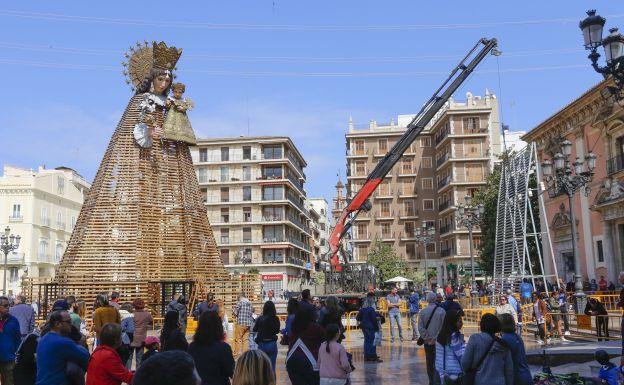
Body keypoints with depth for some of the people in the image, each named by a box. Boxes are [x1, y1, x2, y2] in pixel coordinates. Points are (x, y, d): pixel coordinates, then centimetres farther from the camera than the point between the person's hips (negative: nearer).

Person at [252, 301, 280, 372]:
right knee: (272, 367, 9)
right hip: (272, 344, 1)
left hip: (262, 344, -1)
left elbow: (254, 330, 5)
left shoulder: (260, 318, -12)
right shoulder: (276, 319, -9)